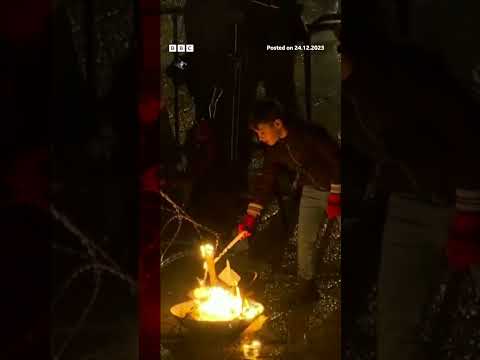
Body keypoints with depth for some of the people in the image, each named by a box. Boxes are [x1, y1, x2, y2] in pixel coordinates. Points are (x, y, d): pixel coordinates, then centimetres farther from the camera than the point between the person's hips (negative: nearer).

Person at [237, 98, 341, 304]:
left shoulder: (310, 134, -25)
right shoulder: (274, 149, -4)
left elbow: (336, 161, -22)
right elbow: (265, 182, 0)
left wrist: (335, 197, -23)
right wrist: (251, 216, -4)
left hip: (335, 188, -6)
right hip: (311, 191, 6)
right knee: (304, 239, 5)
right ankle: (307, 288, 20)